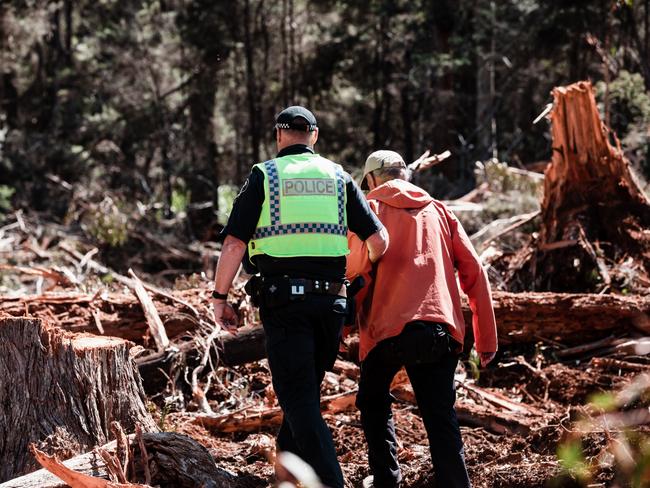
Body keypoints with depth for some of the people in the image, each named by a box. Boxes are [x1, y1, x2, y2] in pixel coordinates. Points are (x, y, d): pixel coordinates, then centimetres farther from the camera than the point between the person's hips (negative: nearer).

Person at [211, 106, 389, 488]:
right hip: (330, 301, 4)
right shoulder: (338, 178, 11)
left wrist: (220, 298, 4)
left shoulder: (264, 176, 3)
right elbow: (379, 239, 6)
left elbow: (234, 244, -5)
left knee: (299, 400, -5)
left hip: (283, 300, -4)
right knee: (306, 391, 19)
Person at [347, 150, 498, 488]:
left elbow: (356, 263, -10)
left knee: (373, 402, 22)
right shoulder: (439, 212, 19)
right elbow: (473, 271, 12)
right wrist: (487, 339, 12)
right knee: (441, 417, 2)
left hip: (388, 326, -2)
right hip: (441, 329, 2)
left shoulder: (371, 209, 8)